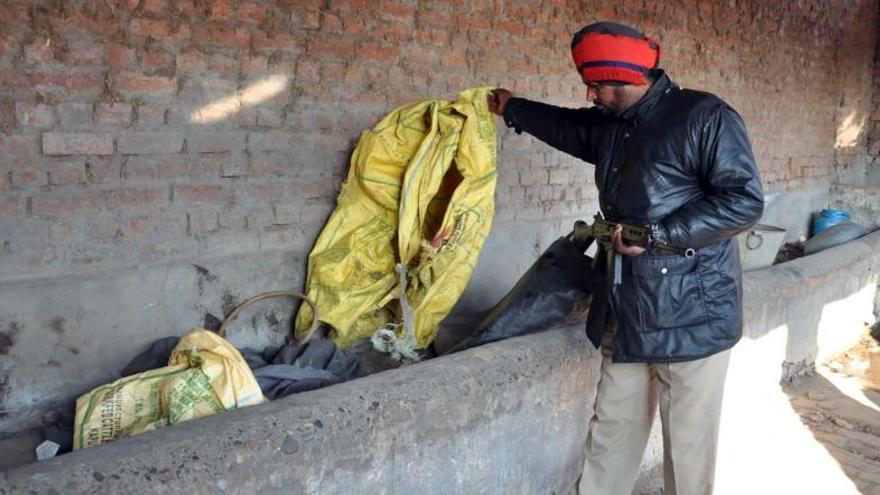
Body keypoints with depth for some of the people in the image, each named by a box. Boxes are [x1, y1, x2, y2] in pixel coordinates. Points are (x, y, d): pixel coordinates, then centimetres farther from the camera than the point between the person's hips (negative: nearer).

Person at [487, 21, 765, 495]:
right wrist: (511, 108, 44)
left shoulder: (704, 117, -11)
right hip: (626, 315, 7)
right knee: (610, 436, 14)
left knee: (689, 444, 5)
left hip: (693, 318, -7)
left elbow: (745, 200, -16)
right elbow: (566, 125, 33)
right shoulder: (609, 126, 13)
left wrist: (656, 234, -18)